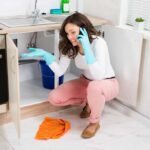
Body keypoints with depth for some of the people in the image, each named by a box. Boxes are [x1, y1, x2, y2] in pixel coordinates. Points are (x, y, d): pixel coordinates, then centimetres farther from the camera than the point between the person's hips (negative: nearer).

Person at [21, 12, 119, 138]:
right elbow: (60, 71, -9)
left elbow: (98, 75, -41)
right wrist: (45, 54, -23)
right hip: (85, 82, 6)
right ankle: (88, 103, 13)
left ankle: (95, 122, -13)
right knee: (54, 98, -10)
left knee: (94, 87, -42)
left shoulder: (98, 43, -29)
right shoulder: (70, 46, -10)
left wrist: (86, 48, -43)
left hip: (107, 84, -6)